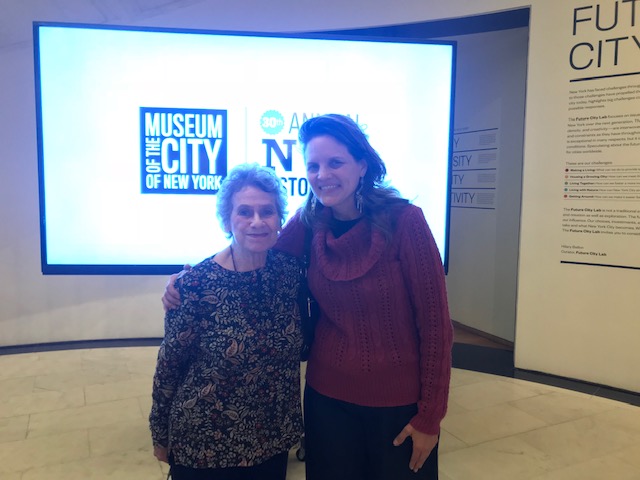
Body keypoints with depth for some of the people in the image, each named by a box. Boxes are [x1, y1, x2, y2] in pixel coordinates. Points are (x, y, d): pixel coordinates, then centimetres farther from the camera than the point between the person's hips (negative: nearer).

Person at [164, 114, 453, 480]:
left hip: (398, 400, -3)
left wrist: (430, 416, -10)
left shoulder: (404, 220, -17)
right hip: (327, 393, 3)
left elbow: (435, 324, -14)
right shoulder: (309, 222, -6)